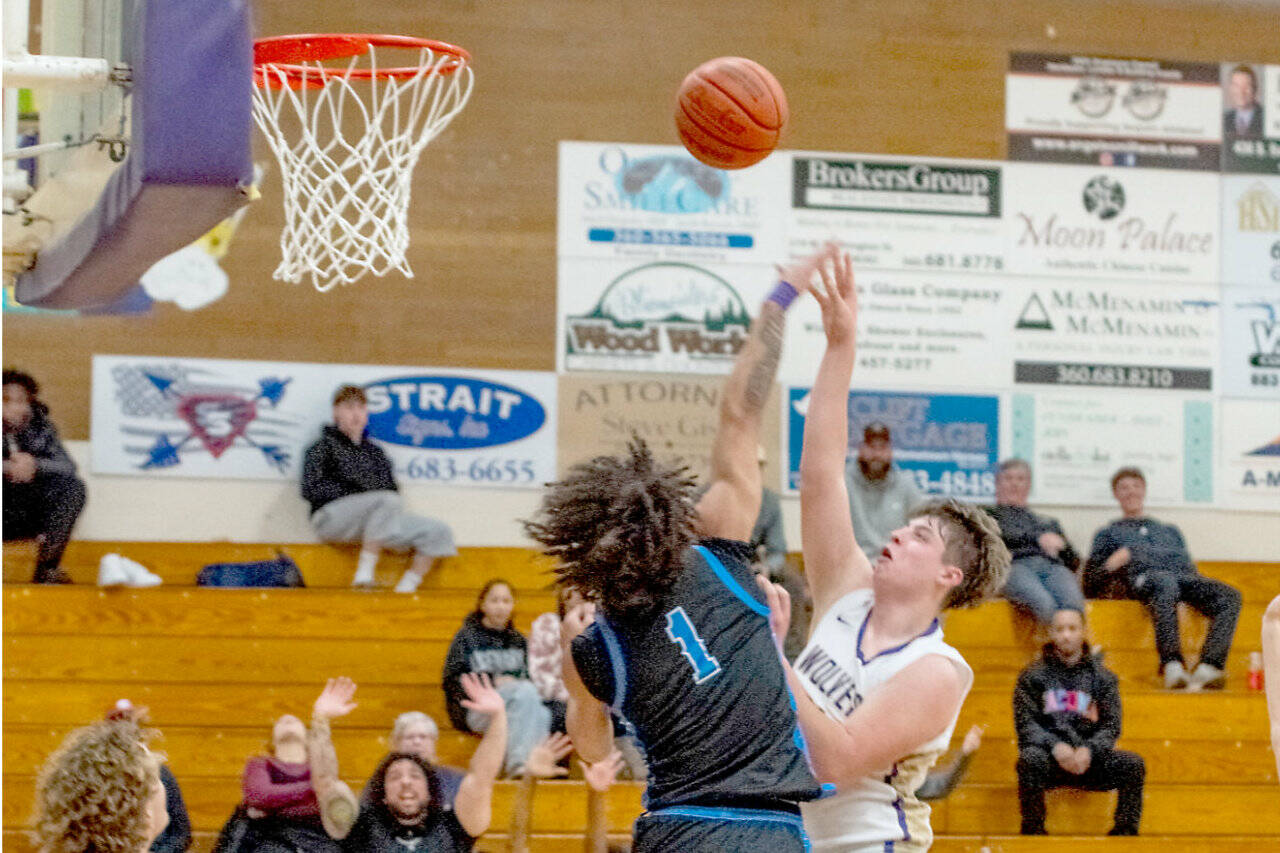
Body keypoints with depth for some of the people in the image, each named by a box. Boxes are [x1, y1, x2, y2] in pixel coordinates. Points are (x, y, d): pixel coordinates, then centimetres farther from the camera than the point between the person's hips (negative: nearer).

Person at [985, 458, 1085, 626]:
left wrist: (1061, 546, 4)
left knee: (1073, 605, -35)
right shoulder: (988, 515, 28)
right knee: (1044, 605, -39)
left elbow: (1074, 562, 26)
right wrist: (1037, 538, -8)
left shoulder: (1048, 522, 38)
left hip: (1054, 567, 3)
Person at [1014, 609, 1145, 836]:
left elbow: (1111, 726, 7)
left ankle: (1125, 831, -19)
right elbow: (1025, 724, 1)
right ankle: (1032, 830, -27)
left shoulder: (1102, 678, 14)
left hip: (1089, 760, 2)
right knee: (1031, 759, -36)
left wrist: (1088, 750, -15)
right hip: (1049, 760, -2)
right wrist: (1055, 746, -18)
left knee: (1133, 765, -23)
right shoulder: (1032, 677, 10)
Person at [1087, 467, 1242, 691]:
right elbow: (1094, 570, 23)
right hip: (1143, 577, -4)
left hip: (1183, 576, 4)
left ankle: (1207, 669, -46)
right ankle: (1173, 667, -58)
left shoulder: (1170, 531, 41)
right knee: (1165, 584, -45)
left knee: (1229, 596, -31)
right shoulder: (1109, 533, 35)